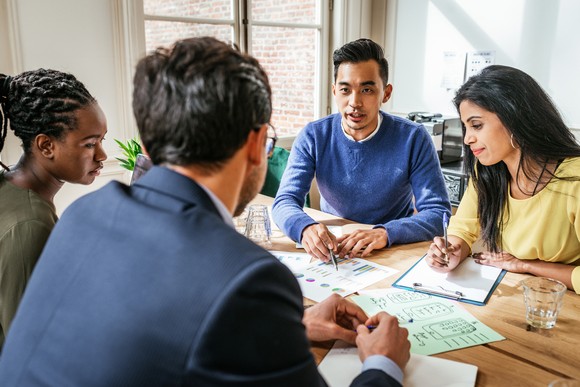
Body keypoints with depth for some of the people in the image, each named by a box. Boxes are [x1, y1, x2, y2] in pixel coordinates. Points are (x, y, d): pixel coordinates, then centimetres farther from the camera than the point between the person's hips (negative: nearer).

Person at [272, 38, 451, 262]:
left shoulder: (413, 139, -10)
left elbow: (439, 212, -13)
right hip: (330, 249, 1)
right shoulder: (313, 137, -6)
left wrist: (386, 233, -32)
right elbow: (285, 201, -11)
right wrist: (305, 227, -35)